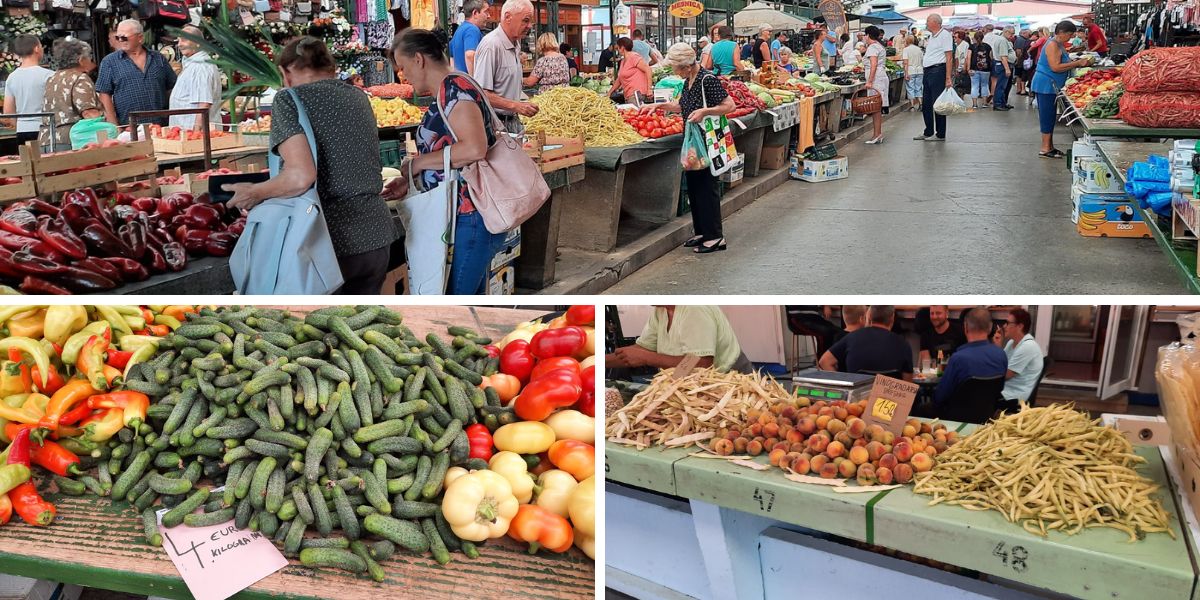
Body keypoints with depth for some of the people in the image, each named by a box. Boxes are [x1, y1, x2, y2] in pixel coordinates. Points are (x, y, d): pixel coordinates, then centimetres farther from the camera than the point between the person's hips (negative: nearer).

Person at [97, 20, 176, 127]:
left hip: (160, 126, 2)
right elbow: (105, 95, 1)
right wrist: (114, 127, -9)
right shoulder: (109, 62, 5)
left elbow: (171, 88, 13)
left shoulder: (159, 59, 11)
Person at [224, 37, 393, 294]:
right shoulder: (358, 96, 11)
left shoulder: (289, 100, -8)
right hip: (376, 238, 6)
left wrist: (253, 193, -4)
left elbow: (301, 177, -20)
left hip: (331, 243, -5)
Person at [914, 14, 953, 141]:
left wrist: (948, 77, -20)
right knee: (926, 104, 12)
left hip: (938, 71, -9)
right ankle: (928, 132, 22)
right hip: (928, 72, 9)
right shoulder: (931, 36, 17)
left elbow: (949, 57, -15)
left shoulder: (945, 35, -10)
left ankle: (940, 134, 1)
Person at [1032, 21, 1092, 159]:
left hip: (1052, 86, 10)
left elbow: (1064, 63, 18)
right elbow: (1056, 67, -24)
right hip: (1046, 85, -10)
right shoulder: (1052, 45, -16)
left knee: (1050, 116, 13)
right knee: (1048, 116, -7)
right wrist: (1077, 63, -21)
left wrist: (1079, 62, 3)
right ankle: (1045, 149, -4)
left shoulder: (1059, 45, 15)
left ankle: (1049, 147, 18)